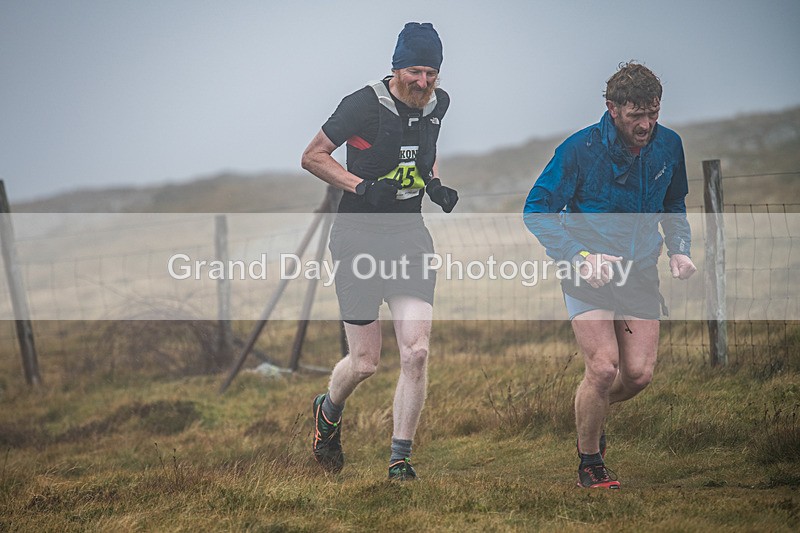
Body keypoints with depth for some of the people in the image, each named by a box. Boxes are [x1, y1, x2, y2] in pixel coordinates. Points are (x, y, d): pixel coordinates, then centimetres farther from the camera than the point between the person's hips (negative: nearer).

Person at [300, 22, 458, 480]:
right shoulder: (364, 105, -15)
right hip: (359, 239, -4)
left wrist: (436, 184, 5)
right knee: (365, 363, 0)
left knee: (417, 351, -11)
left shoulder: (437, 104, 4)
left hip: (410, 237, 4)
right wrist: (362, 187, -20)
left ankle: (400, 458, 1)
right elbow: (313, 156, -8)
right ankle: (329, 413, 35)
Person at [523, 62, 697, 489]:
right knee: (603, 367, -16)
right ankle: (590, 465, 3)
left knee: (639, 373, -3)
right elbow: (537, 211, -11)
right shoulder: (580, 149, -16)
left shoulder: (668, 146, -1)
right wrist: (579, 256, -23)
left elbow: (674, 206, 18)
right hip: (588, 273, -4)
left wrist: (679, 250, 0)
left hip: (640, 272, 4)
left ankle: (592, 411, 31)